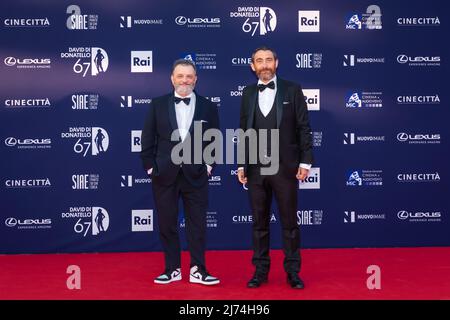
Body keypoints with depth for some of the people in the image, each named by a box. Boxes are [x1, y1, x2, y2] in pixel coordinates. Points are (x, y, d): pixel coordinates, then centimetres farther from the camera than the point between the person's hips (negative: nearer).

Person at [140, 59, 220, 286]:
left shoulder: (208, 107, 3)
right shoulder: (157, 105, 3)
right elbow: (148, 139, 3)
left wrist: (209, 165, 0)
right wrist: (150, 166, -2)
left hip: (195, 174, 0)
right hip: (165, 174, 1)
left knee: (197, 223, 4)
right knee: (167, 223, 7)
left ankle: (197, 270, 15)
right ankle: (172, 269, 20)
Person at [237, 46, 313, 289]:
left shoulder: (292, 90, 1)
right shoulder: (248, 93, 9)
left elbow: (304, 128, -1)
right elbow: (243, 131, 10)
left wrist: (305, 161, -7)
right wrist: (241, 164, 6)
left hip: (285, 167, -2)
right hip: (255, 168, 3)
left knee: (289, 222, 5)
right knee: (259, 222, 9)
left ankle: (292, 271, 16)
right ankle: (260, 270, 20)